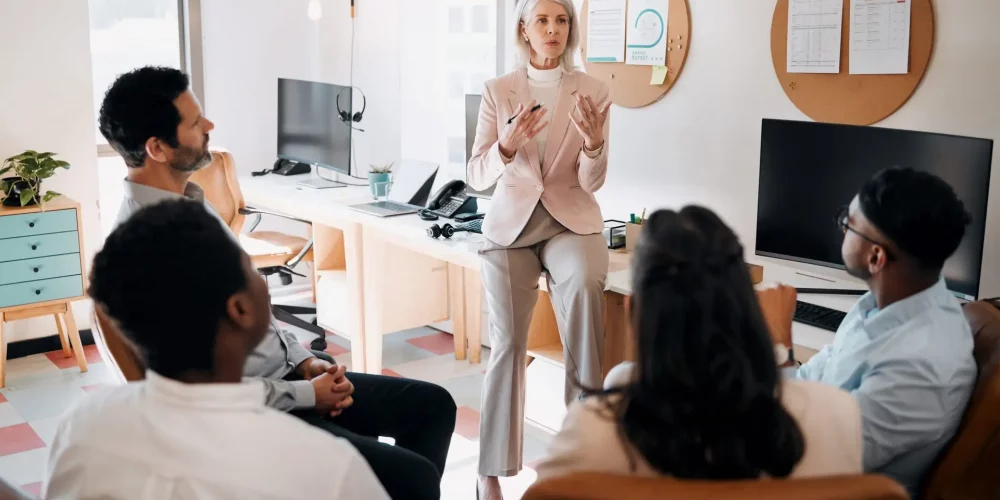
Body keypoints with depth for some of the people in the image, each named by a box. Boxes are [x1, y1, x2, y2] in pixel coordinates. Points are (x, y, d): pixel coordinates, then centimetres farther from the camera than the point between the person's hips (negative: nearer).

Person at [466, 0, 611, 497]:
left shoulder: (592, 90, 1)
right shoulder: (498, 91, 2)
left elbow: (591, 182, -1)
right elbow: (477, 176, -2)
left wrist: (594, 143, -23)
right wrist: (508, 145, -22)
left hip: (570, 221, 0)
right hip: (511, 224, 1)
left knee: (584, 285, -34)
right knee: (507, 343, -14)